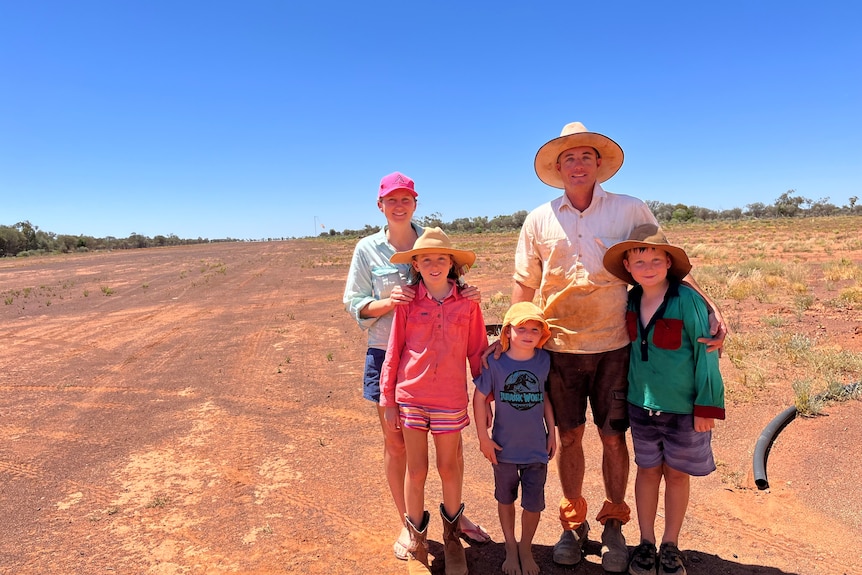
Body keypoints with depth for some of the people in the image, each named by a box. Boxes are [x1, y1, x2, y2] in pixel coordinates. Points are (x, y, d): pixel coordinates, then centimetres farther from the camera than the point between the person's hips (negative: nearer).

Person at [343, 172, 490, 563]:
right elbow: (354, 303, 1)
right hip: (388, 354, -1)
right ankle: (407, 525, 28)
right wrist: (387, 302, -18)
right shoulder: (367, 248, 2)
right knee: (395, 443, 8)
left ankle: (456, 515, 32)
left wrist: (469, 295, -13)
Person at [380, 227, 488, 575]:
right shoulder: (408, 302, -4)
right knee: (416, 471, 9)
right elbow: (393, 350, 1)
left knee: (449, 468, 12)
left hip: (450, 399, 0)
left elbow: (477, 352, 3)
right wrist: (388, 399, 2)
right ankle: (416, 541, 30)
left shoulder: (467, 304, -3)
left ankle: (452, 535, 36)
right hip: (410, 397, 0)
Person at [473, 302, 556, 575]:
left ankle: (526, 548, 37)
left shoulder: (544, 361, -9)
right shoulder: (495, 362, -15)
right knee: (505, 499, 18)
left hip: (536, 447, 1)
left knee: (534, 504, 10)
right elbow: (479, 398, -7)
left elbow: (546, 396, 4)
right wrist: (483, 438, -6)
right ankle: (511, 548, 40)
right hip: (504, 448, -1)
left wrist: (552, 432, 6)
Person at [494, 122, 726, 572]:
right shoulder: (539, 220, 4)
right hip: (559, 347, 1)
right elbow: (524, 284, 7)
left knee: (613, 437, 7)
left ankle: (613, 525, 28)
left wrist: (709, 307, -8)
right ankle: (573, 522, 29)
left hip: (613, 346, -1)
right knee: (569, 436, 10)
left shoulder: (631, 210, 0)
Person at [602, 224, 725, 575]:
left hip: (683, 408, -3)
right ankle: (646, 542, 30)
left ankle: (670, 546, 30)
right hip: (642, 405, 4)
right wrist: (625, 394, 11)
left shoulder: (687, 301, -18)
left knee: (676, 474, 12)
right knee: (647, 470, 14)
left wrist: (707, 407, -12)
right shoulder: (630, 301, -4)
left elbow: (705, 354, -13)